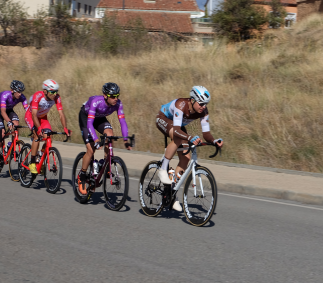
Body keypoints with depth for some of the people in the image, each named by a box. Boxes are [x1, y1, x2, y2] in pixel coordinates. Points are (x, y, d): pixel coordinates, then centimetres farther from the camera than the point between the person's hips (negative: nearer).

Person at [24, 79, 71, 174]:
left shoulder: (56, 98, -23)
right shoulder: (37, 96, -35)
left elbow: (61, 114, -23)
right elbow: (34, 115, -40)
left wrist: (65, 128, -37)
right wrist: (39, 129, -52)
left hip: (43, 117, 5)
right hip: (30, 116, -5)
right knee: (38, 136, -26)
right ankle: (32, 163, -18)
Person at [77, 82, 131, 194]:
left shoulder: (118, 103, -27)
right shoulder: (96, 102, -39)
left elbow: (122, 121, -26)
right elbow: (89, 123, -43)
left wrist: (126, 140, -38)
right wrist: (96, 139, -55)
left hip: (100, 118, 4)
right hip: (85, 117, -4)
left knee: (110, 134, -27)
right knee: (91, 149, -14)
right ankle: (81, 176, 5)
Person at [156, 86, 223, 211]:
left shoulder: (203, 111, -23)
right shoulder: (181, 105, -39)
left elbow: (206, 133, -24)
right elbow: (176, 130, -48)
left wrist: (214, 141, -44)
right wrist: (190, 138, -64)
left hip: (178, 125, 6)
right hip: (163, 119, -6)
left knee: (185, 158, -8)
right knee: (177, 139, -38)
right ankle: (163, 169, -22)